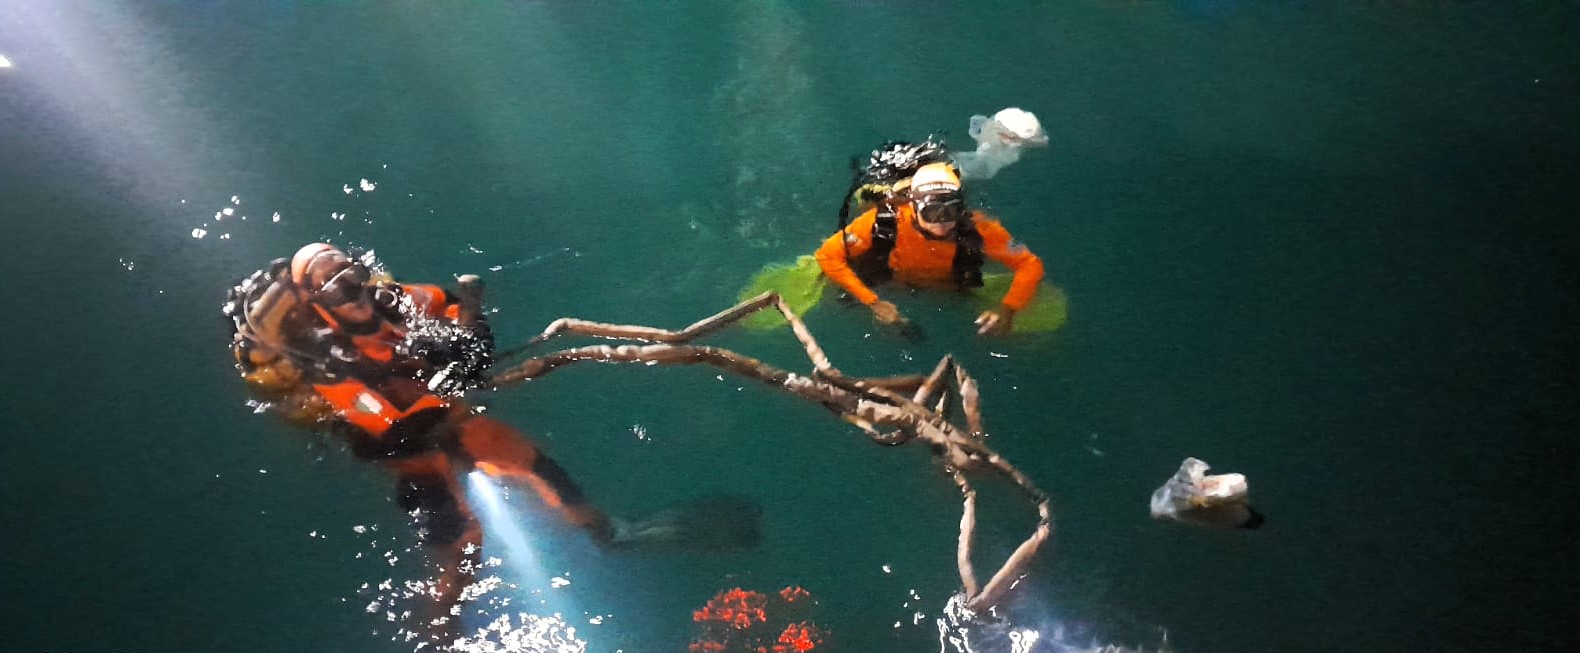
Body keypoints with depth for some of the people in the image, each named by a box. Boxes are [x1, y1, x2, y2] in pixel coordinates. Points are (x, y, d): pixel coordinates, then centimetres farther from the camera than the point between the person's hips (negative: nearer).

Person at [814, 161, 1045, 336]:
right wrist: (872, 302, -37)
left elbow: (1030, 265, -28)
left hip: (952, 292, 1)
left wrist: (1007, 308, -44)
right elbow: (828, 256, -32)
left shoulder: (976, 229, -36)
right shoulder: (884, 222, -39)